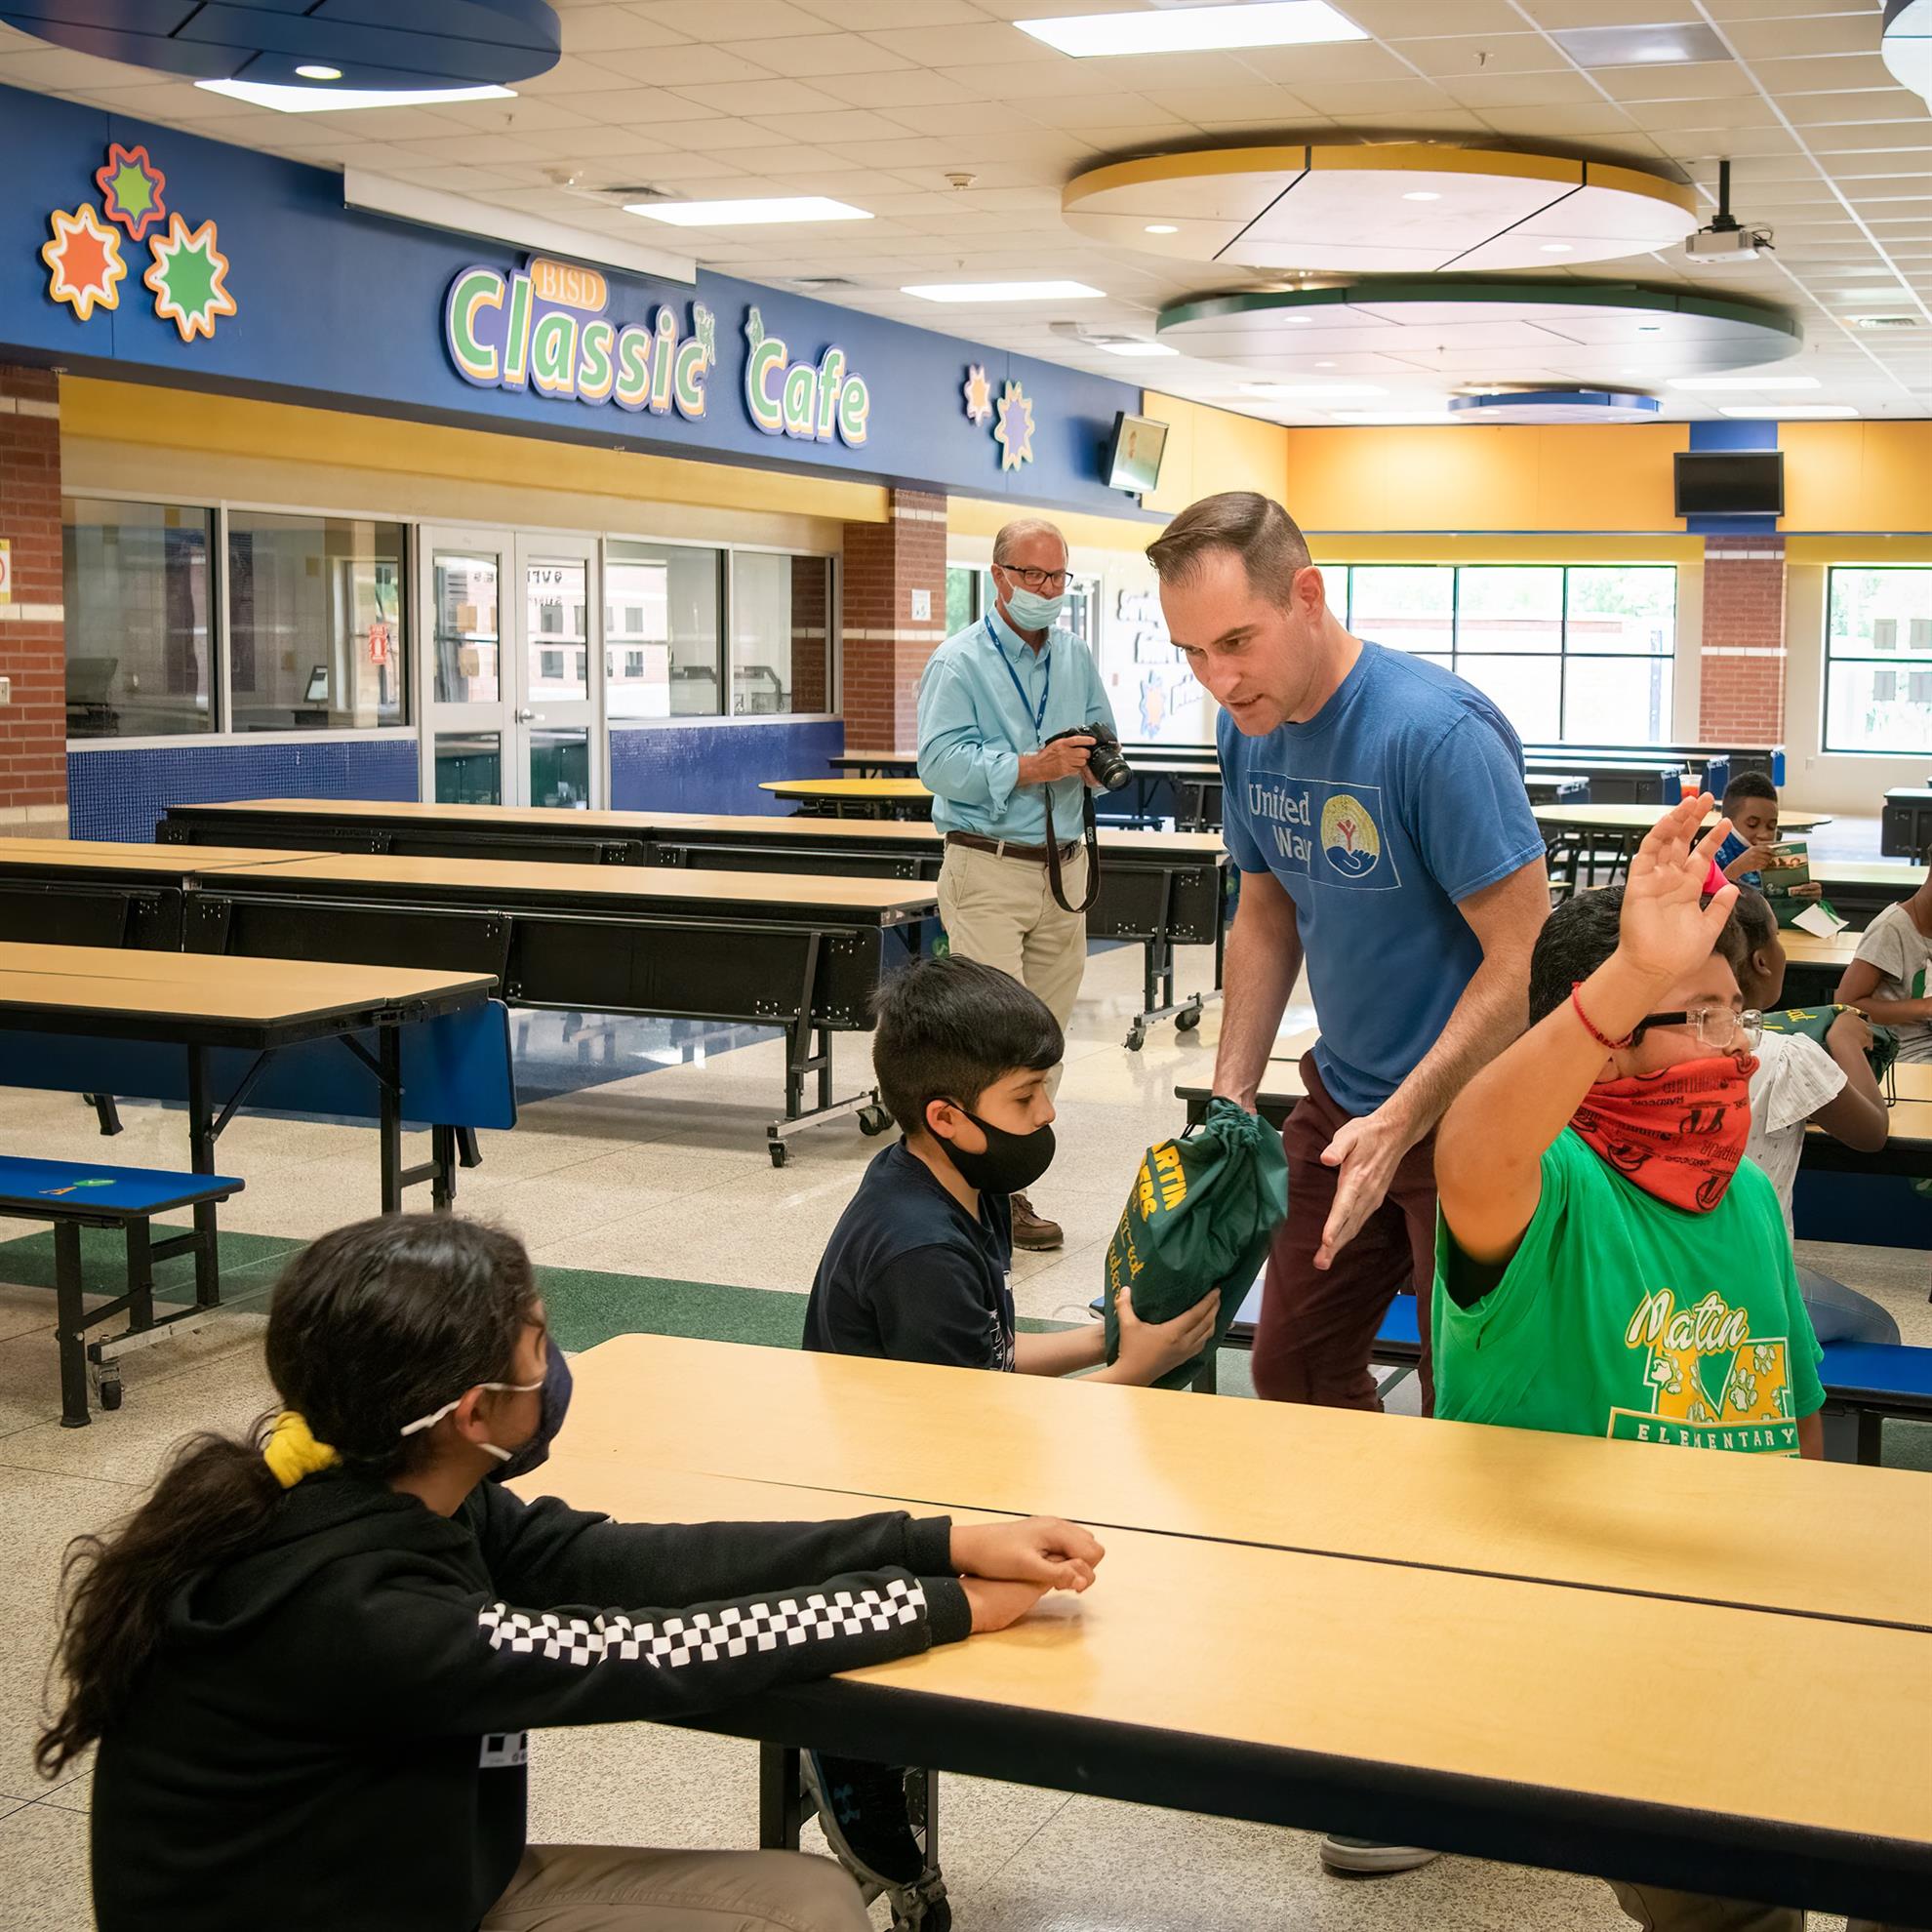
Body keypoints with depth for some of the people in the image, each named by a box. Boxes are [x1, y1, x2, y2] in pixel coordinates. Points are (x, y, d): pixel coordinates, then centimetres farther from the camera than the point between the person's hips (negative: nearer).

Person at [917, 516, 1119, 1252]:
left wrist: (1089, 761, -3)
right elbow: (941, 762, -15)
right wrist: (1031, 767, -23)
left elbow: (1106, 745, 21)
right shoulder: (960, 660, -5)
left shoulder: (1076, 657, 14)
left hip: (1063, 867, 6)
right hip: (988, 868, -6)